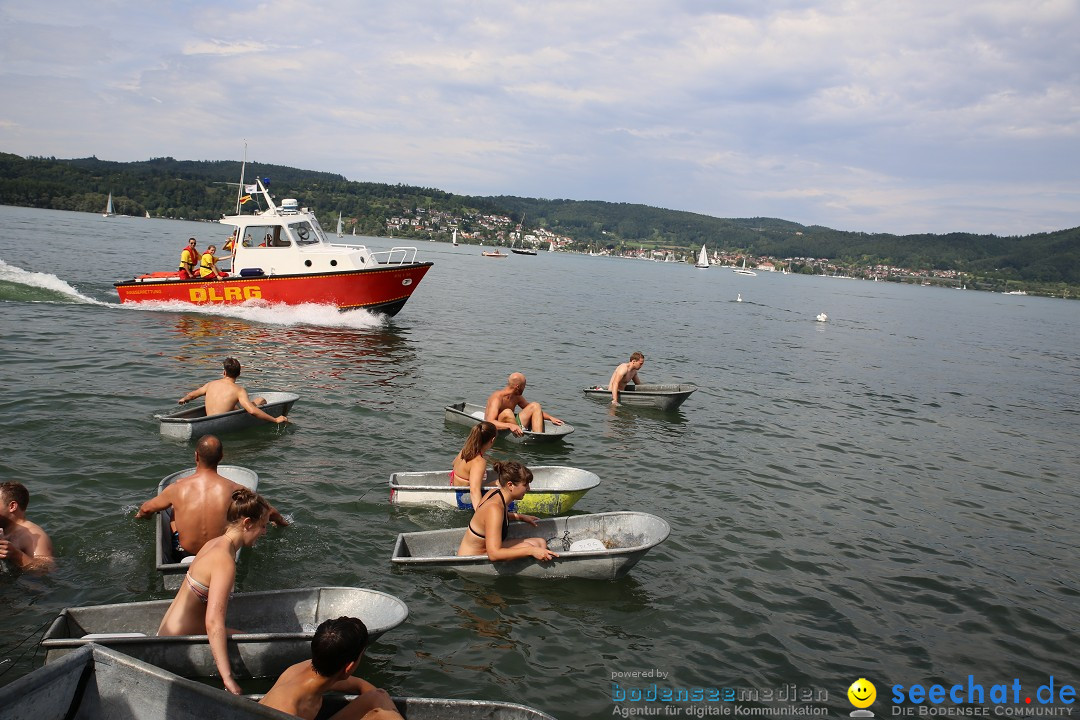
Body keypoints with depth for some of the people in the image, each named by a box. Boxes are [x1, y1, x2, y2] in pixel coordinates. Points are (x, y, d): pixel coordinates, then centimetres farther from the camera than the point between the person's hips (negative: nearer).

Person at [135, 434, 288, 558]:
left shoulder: (177, 488, -16)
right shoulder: (234, 490, -18)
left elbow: (146, 509, 5)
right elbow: (269, 512, -3)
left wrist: (140, 515, 31)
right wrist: (282, 522, 21)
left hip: (183, 553, 0)